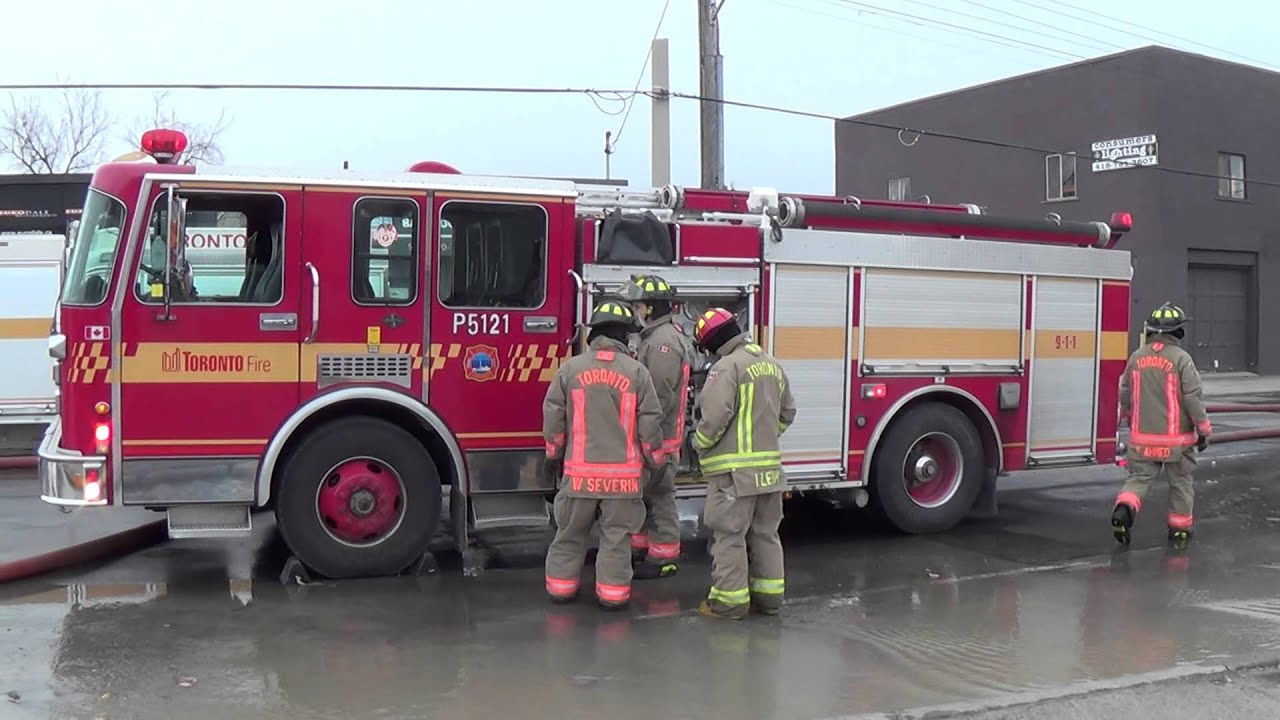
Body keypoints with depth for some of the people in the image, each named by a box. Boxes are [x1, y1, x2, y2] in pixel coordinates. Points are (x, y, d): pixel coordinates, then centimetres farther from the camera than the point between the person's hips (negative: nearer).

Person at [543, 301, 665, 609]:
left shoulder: (570, 368, -1)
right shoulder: (637, 372, -3)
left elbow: (553, 417, 1)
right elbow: (650, 423, -3)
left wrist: (554, 455, 15)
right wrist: (655, 461, 11)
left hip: (580, 471, 1)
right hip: (623, 472, -1)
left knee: (570, 532, 14)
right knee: (616, 536, 7)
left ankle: (561, 585, 22)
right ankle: (613, 591, 11)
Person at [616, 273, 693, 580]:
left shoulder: (665, 340, -18)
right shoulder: (652, 338, 16)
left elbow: (660, 396, -24)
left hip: (659, 436, -10)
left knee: (659, 495, -3)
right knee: (642, 493, 17)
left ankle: (664, 556, 4)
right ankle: (641, 545, 27)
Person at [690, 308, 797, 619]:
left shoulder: (727, 366, -13)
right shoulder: (772, 364, 13)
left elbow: (715, 416, -20)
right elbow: (787, 412, 18)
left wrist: (699, 443, -3)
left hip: (734, 470, -8)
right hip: (769, 464, 8)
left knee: (729, 535, 0)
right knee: (765, 533, 15)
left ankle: (730, 600, 4)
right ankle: (769, 595, 21)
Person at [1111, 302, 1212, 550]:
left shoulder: (1137, 357, 1)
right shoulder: (1181, 358, -13)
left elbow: (1125, 395, 11)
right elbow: (1193, 399, -13)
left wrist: (1130, 421, 28)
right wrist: (1204, 431, -3)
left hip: (1143, 438, 3)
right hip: (1176, 439, -3)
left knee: (1139, 478, 9)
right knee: (1180, 482, 13)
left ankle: (1124, 509, -18)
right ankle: (1179, 530, 22)